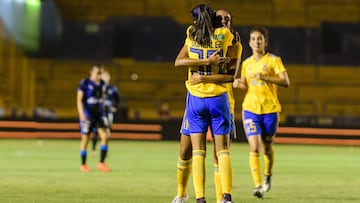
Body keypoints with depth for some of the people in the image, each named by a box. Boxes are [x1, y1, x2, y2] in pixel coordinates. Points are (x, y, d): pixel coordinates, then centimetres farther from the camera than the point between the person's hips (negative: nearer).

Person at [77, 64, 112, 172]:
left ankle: (102, 163, -4)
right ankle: (83, 165, 13)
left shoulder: (102, 84, 8)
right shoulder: (85, 83, -9)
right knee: (85, 138, 1)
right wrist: (82, 114, -21)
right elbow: (79, 99, -10)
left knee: (105, 136, -9)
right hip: (87, 114, -5)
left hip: (99, 113, 5)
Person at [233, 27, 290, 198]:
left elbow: (286, 82, -13)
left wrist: (265, 77, -25)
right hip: (250, 108, 2)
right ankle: (257, 186, -16)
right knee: (254, 148, -13)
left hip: (270, 109, -2)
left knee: (266, 147, 12)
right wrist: (238, 83, -1)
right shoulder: (246, 63, 9)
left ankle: (268, 176, 41)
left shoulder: (274, 60, -3)